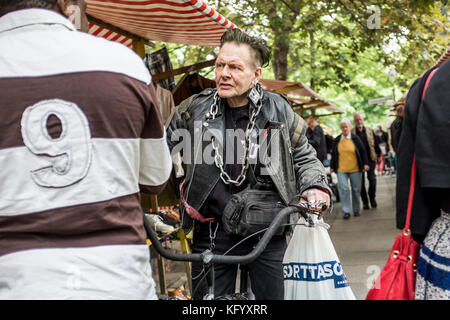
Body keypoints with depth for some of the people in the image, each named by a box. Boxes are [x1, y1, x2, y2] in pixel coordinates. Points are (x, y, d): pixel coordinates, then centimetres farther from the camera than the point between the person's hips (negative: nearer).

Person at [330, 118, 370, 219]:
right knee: (343, 189, -11)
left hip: (355, 169, 0)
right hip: (341, 170, 0)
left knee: (356, 189, 6)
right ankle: (346, 211, -6)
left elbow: (363, 151, 5)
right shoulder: (337, 140, 7)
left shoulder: (355, 138, 2)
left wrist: (365, 163, -3)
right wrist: (332, 167, 13)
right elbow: (333, 154, 14)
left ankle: (356, 210, 21)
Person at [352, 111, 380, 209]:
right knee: (361, 182, 3)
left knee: (372, 179, -3)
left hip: (370, 159, 1)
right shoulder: (352, 133, -1)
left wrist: (378, 156, 11)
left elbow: (375, 144, 13)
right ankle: (365, 201, 14)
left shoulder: (369, 131, 7)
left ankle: (372, 198, 17)